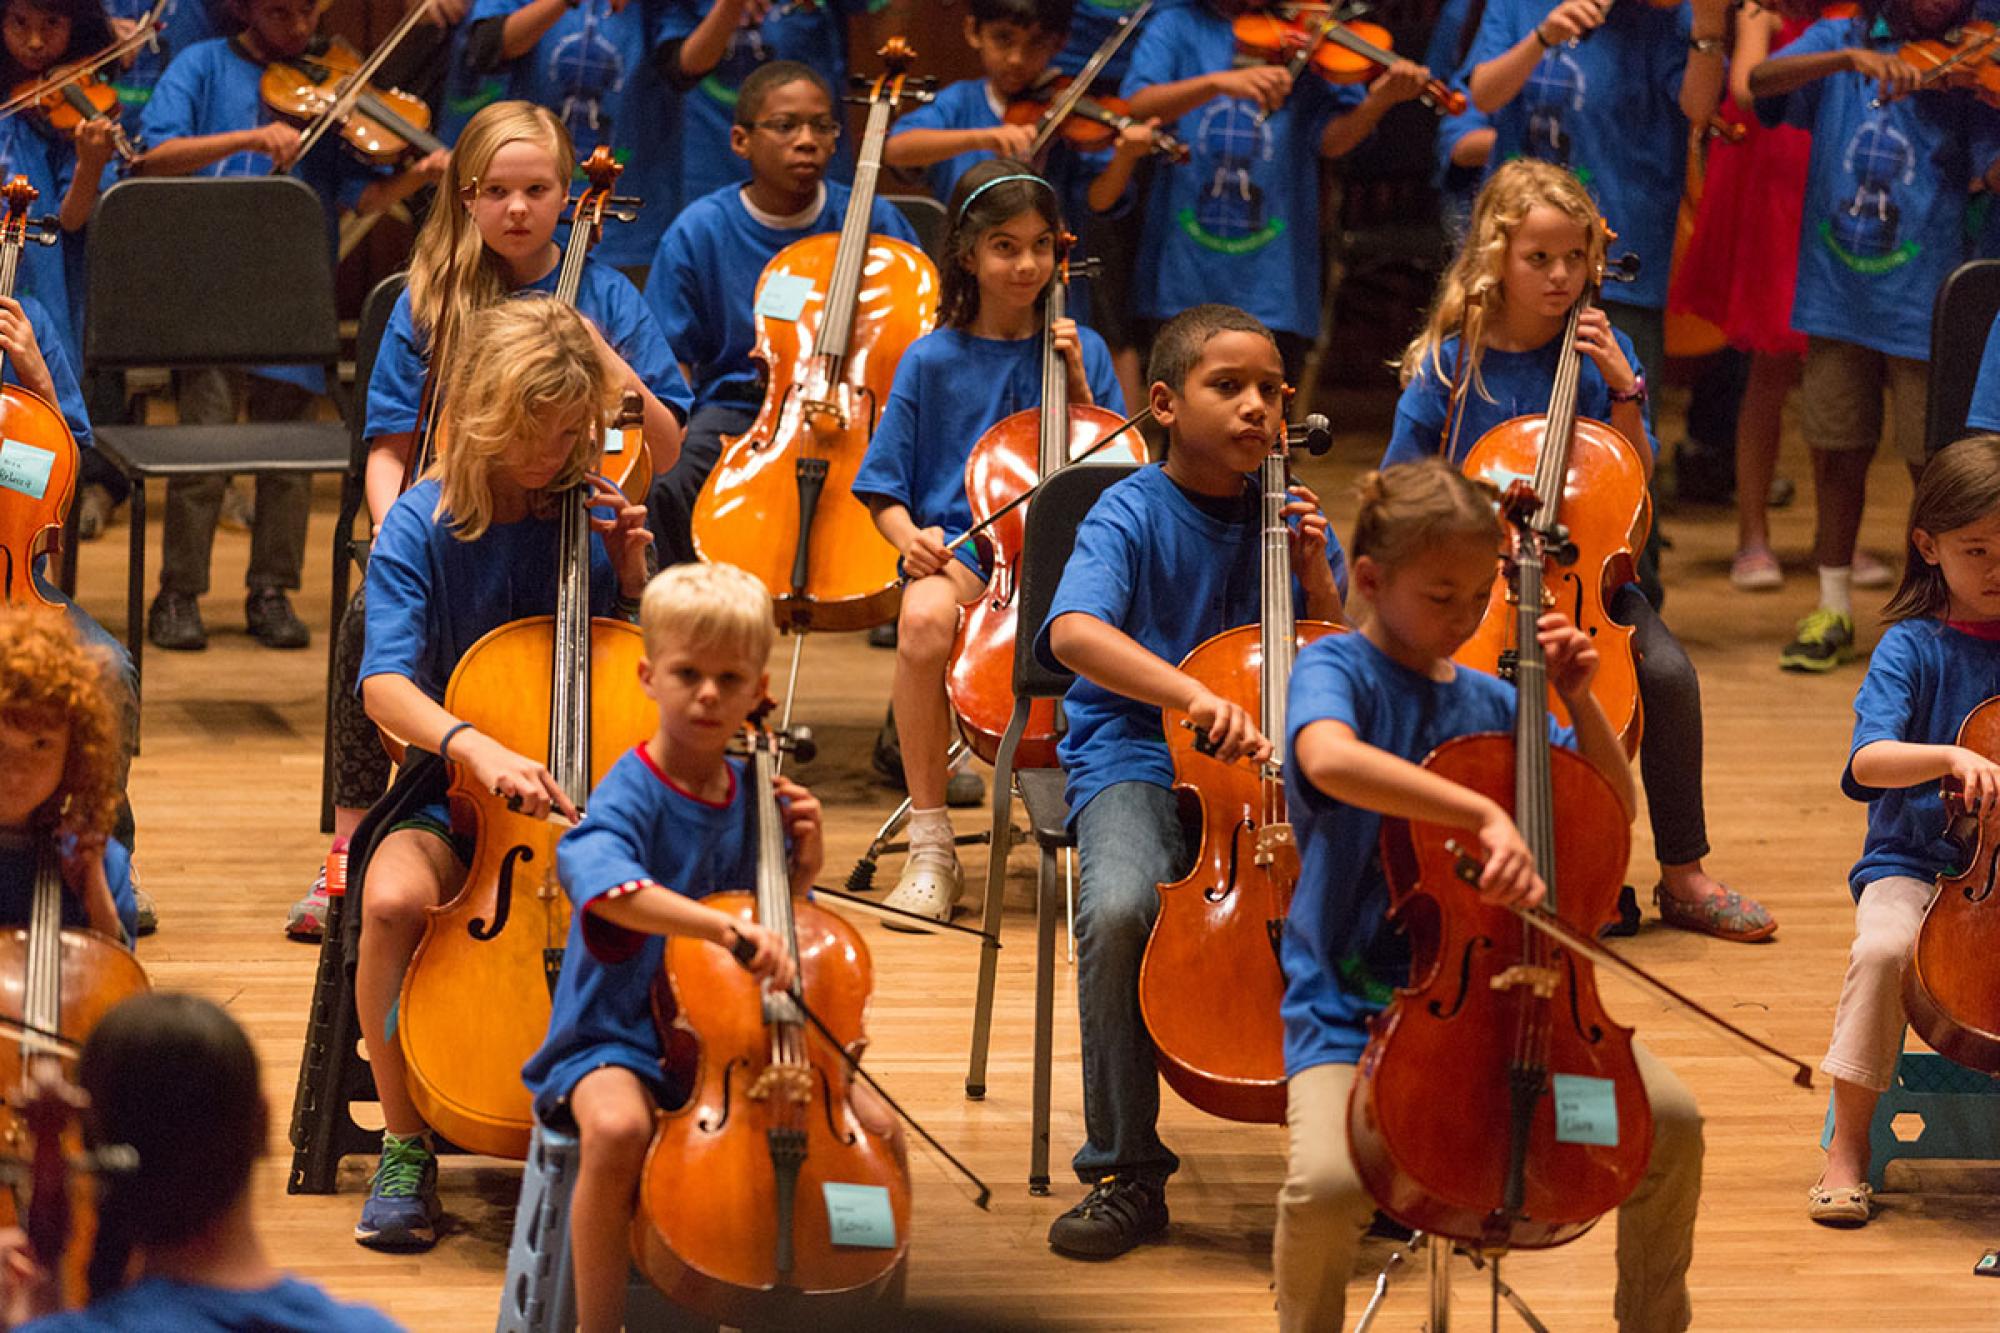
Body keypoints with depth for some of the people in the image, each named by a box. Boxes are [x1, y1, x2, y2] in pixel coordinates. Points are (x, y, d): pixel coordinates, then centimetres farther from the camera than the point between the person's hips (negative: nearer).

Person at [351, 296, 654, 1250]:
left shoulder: (596, 512, 2)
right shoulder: (423, 528, -7)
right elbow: (386, 685, -20)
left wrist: (630, 580, -6)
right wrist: (473, 747, -39)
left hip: (583, 785, 2)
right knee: (394, 896, -34)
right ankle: (406, 1144, -14)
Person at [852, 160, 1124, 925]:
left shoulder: (1079, 350, 11)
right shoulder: (933, 361, 6)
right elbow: (884, 493, 8)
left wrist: (1078, 387, -2)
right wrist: (912, 537, -12)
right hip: (960, 547, -1)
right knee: (925, 619, -37)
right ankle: (930, 845, -25)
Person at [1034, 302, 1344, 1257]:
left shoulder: (1286, 516, 9)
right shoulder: (1131, 517, -6)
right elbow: (1075, 632, -26)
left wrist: (1316, 577, -5)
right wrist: (1194, 696, -41)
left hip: (1269, 761, 4)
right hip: (1137, 759, -4)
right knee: (1121, 907, -35)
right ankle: (1127, 1174, -17)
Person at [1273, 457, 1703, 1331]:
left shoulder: (1488, 702, 10)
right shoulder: (1337, 670, -8)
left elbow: (1616, 809, 18)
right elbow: (1328, 757, -35)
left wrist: (1579, 700, 2)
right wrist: (1486, 816, -43)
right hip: (1352, 1006, -5)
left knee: (1672, 1120, -11)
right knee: (1326, 1184, -31)